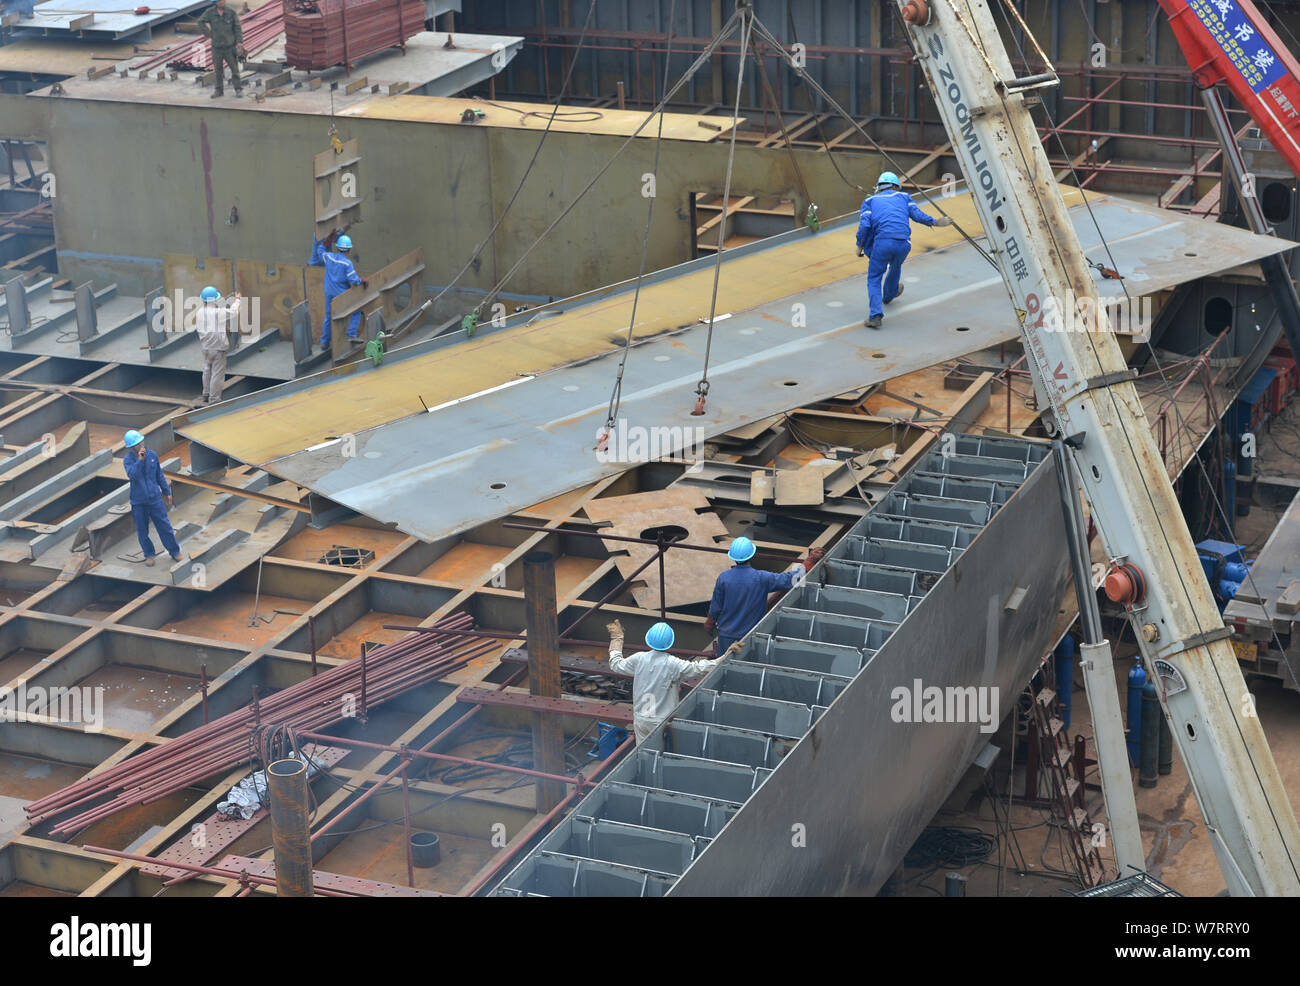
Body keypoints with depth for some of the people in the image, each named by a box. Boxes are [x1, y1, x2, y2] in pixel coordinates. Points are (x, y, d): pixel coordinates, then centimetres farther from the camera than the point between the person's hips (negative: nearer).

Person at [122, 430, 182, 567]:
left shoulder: (152, 455, -2)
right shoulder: (129, 459, -11)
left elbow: (159, 475, 9)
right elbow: (131, 475, -31)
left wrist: (167, 492, 14)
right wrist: (139, 460, -37)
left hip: (155, 498, 2)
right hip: (138, 501, -2)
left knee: (164, 526, 5)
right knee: (142, 530, 8)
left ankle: (175, 552, 18)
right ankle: (149, 554, 26)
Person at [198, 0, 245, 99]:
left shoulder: (232, 13, -10)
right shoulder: (210, 12, -8)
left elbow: (237, 28, -6)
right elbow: (201, 23, 7)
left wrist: (239, 42, -16)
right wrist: (209, 34, -2)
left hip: (230, 47, -1)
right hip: (216, 47, 1)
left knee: (234, 68, 2)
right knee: (218, 70, 10)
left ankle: (238, 89, 13)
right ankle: (219, 90, 21)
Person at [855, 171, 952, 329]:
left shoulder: (870, 200, 20)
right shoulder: (903, 196, 24)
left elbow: (865, 224, 4)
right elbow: (916, 214, 7)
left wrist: (860, 246, 11)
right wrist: (935, 222, 17)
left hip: (882, 242, -2)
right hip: (904, 243, 2)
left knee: (874, 279, 9)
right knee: (896, 266, 34)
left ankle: (875, 315, -11)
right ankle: (889, 294, 62)